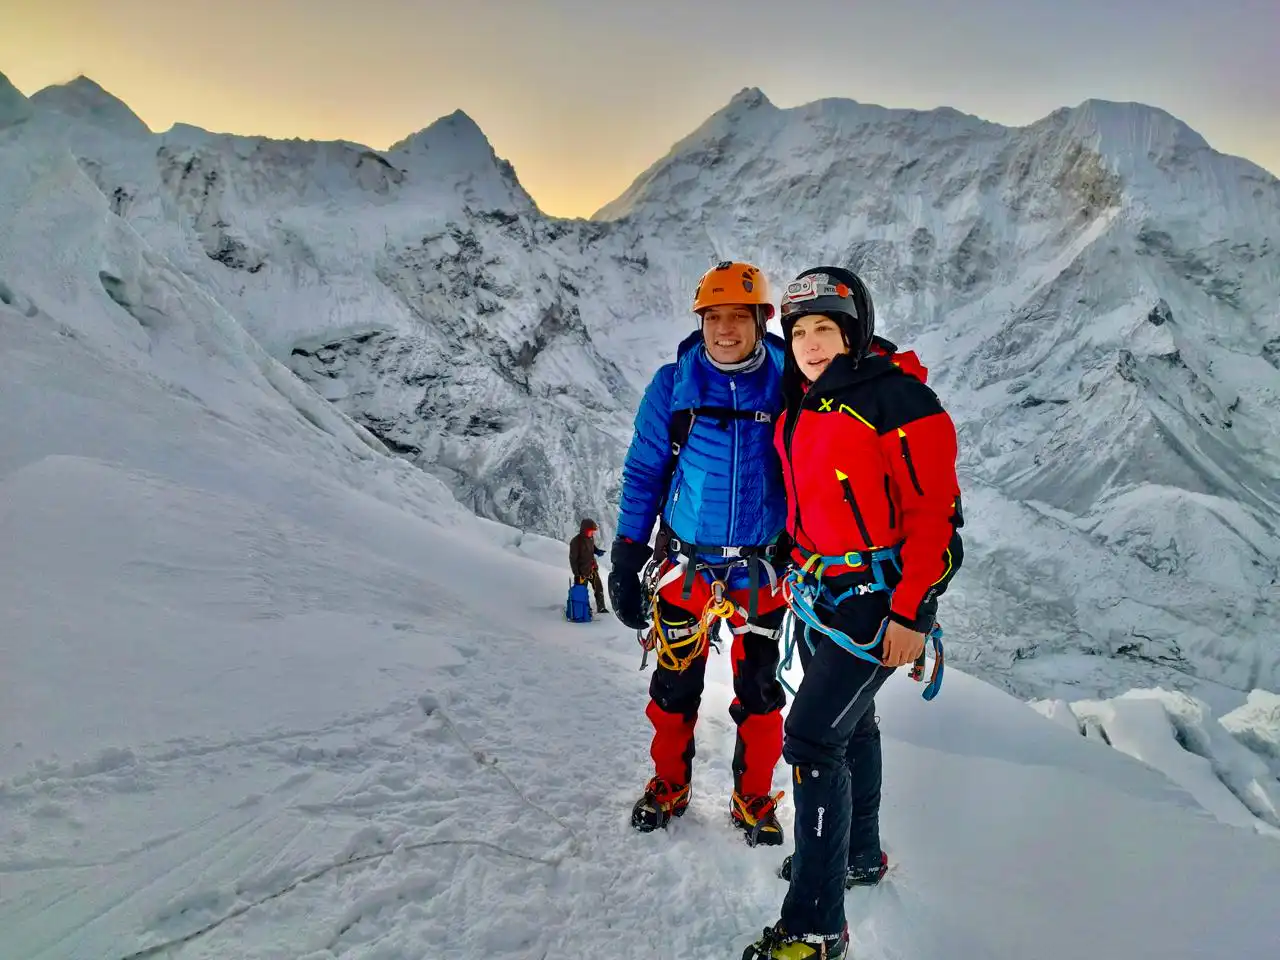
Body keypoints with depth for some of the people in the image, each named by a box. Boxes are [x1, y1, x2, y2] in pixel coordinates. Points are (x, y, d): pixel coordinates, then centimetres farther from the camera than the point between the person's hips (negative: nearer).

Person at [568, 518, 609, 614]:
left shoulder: (591, 538, -1)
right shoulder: (576, 541, -20)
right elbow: (572, 559, -16)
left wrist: (597, 551, -2)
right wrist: (576, 574, -18)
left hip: (592, 569, 7)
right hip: (582, 571, -7)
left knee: (599, 588, 13)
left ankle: (601, 608, 25)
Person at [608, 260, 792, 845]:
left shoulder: (787, 386, -3)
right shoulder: (672, 385, -2)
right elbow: (643, 474, 2)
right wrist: (626, 557, -1)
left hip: (761, 570, 0)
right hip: (684, 565, 0)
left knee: (759, 692, 9)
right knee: (675, 685, 10)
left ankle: (753, 799, 29)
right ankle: (669, 785, 33)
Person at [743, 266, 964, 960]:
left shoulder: (898, 400, -16)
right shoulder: (799, 410, 9)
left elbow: (934, 513, -18)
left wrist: (911, 614, -20)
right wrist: (798, 572, 21)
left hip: (880, 597, -8)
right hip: (822, 591, 9)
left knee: (813, 737, -13)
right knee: (850, 720, 22)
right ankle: (860, 855, 43)